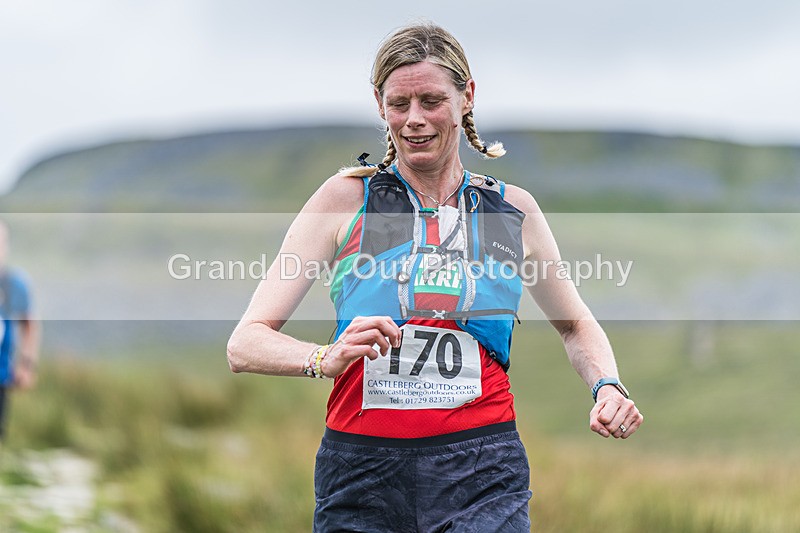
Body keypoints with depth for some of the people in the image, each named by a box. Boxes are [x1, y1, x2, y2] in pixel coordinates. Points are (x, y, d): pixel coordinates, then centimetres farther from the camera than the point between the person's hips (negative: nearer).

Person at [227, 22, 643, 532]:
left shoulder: (513, 208, 11)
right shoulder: (346, 199, 4)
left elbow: (576, 325, 28)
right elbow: (245, 344, -2)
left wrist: (607, 385, 6)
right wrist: (325, 358, -22)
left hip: (483, 475, 0)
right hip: (361, 469, 0)